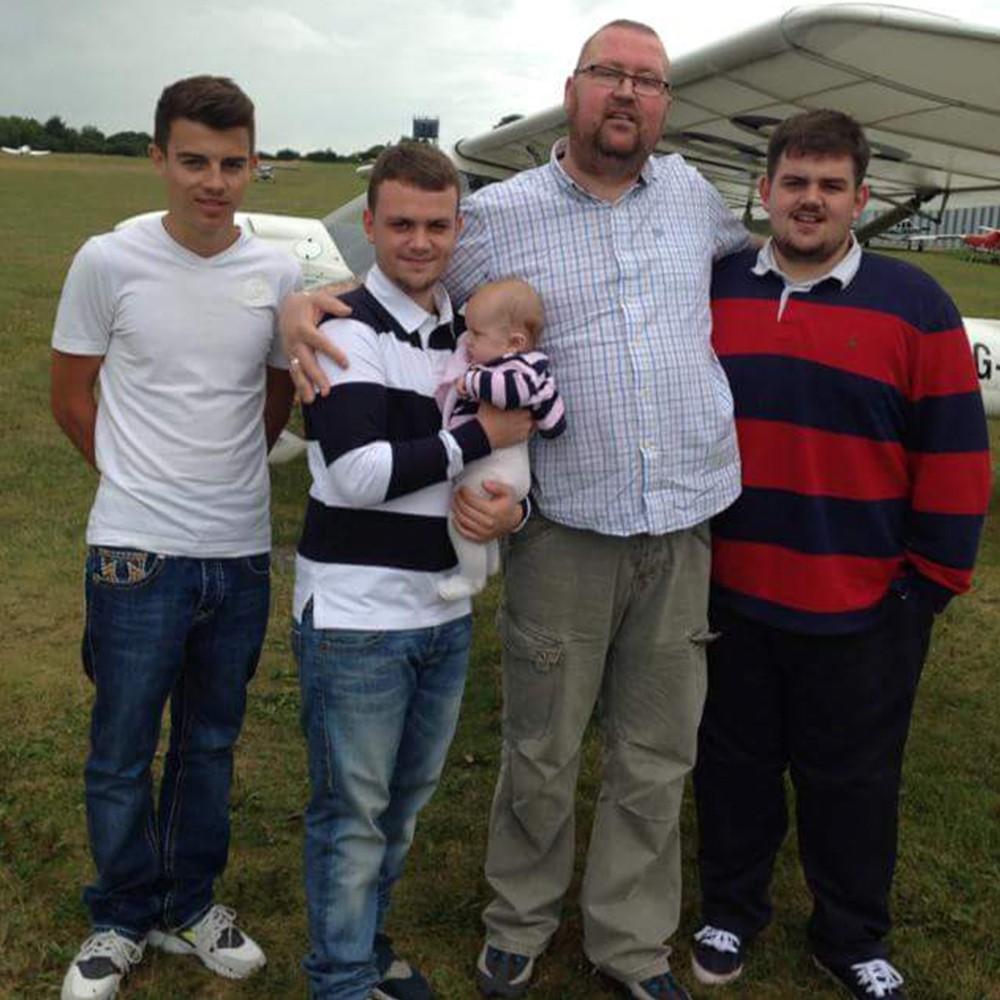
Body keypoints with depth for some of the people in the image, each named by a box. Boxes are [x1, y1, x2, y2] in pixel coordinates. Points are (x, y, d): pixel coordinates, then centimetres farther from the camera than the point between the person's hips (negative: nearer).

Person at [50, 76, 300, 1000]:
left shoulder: (278, 275, 0)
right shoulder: (109, 262, -7)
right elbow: (71, 395, 2)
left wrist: (224, 474, 11)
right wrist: (142, 480, 6)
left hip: (243, 552, 3)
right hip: (137, 551, -3)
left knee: (212, 744, 16)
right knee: (122, 754, 7)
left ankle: (188, 904, 36)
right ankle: (123, 919, 29)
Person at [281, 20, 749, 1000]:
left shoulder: (689, 191, 9)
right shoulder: (498, 215, -2)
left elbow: (747, 256, 31)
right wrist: (302, 304, -11)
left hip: (681, 532, 3)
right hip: (564, 533, -3)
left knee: (656, 761, 13)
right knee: (542, 757, 8)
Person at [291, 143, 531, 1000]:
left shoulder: (472, 331, 10)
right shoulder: (350, 331, -12)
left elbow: (513, 441, 17)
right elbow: (357, 472, -23)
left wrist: (511, 497, -5)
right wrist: (479, 437, -16)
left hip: (446, 611, 7)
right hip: (356, 616, -7)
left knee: (408, 798, 20)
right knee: (353, 811, 6)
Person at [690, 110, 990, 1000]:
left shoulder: (914, 305, -4)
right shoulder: (713, 290, 3)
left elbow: (954, 454, -4)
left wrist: (933, 577, -4)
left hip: (865, 609, -2)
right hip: (731, 593, 2)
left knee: (853, 781, 13)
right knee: (734, 764, 17)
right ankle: (730, 911, 38)